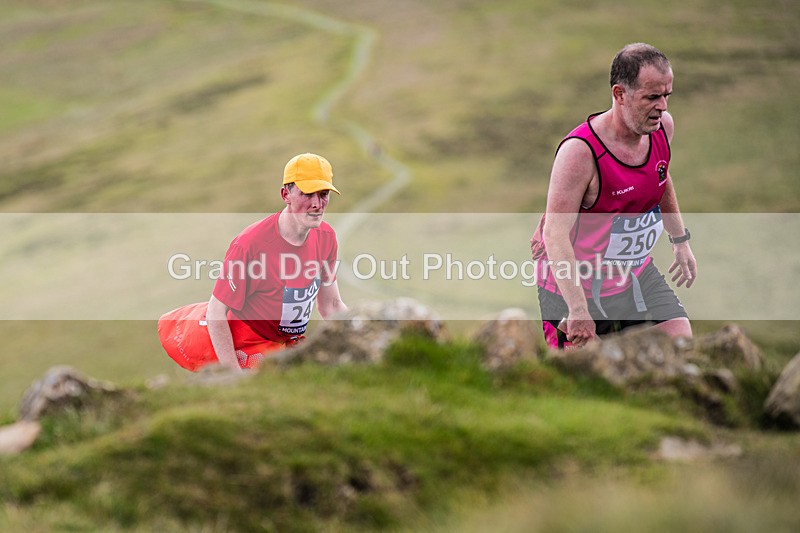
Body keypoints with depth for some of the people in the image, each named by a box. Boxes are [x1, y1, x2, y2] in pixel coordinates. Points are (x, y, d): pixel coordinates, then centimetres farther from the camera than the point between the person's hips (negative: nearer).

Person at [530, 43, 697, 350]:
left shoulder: (662, 126, -6)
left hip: (637, 274, 6)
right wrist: (579, 311, -38)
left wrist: (680, 241, 25)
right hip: (577, 286, -6)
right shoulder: (579, 151, -28)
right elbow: (555, 234, -31)